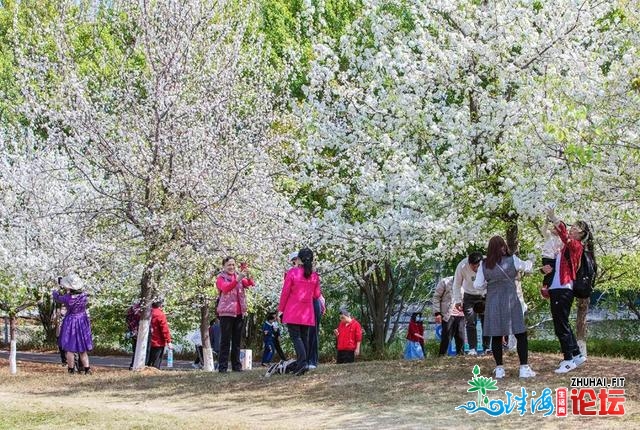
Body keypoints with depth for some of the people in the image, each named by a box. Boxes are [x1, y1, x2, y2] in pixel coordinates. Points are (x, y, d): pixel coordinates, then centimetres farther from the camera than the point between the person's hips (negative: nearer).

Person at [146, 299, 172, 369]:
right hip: (158, 343, -6)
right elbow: (165, 329, -16)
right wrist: (168, 342, -14)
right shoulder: (160, 314, -14)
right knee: (156, 364, -3)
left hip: (149, 343, 6)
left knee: (148, 363, 13)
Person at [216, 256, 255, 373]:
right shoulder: (221, 278, 1)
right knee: (225, 341, -5)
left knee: (237, 341, 9)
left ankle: (236, 365, 13)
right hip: (226, 312, -5)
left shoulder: (239, 276, 13)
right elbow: (225, 288, -20)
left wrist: (248, 277, -26)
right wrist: (237, 280, -34)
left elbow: (250, 285, -4)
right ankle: (222, 366, -4)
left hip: (240, 313, 5)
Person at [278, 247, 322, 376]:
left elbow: (285, 293, -6)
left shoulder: (292, 273, -8)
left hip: (293, 312, -4)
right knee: (305, 337, 9)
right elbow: (316, 295, 9)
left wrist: (280, 309, 3)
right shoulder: (315, 276, 3)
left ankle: (302, 362, -22)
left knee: (295, 336, -5)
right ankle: (305, 364, 8)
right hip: (307, 312, 4)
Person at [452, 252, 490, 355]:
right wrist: (457, 300, -12)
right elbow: (457, 284, -12)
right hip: (469, 296, 0)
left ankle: (487, 347, 9)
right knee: (471, 322, -7)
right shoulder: (462, 266, -26)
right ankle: (472, 349, -3)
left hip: (485, 295, 0)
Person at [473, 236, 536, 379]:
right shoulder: (512, 260, -7)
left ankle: (499, 369, 11)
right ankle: (524, 368, 2)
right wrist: (531, 262, 31)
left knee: (496, 336, 9)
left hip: (492, 304, 2)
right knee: (521, 335, 5)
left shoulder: (484, 265, -1)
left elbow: (477, 285, 0)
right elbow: (526, 267, 10)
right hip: (510, 302, -2)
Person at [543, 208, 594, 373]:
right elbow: (555, 265, 23)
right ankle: (577, 355, 24)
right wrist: (545, 268, 1)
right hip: (556, 289, 9)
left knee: (561, 326, -6)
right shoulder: (566, 248, 18)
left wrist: (554, 219, -35)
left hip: (563, 290, -9)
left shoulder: (576, 246, -6)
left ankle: (569, 360, -1)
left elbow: (564, 236, -29)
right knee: (562, 324, 15)